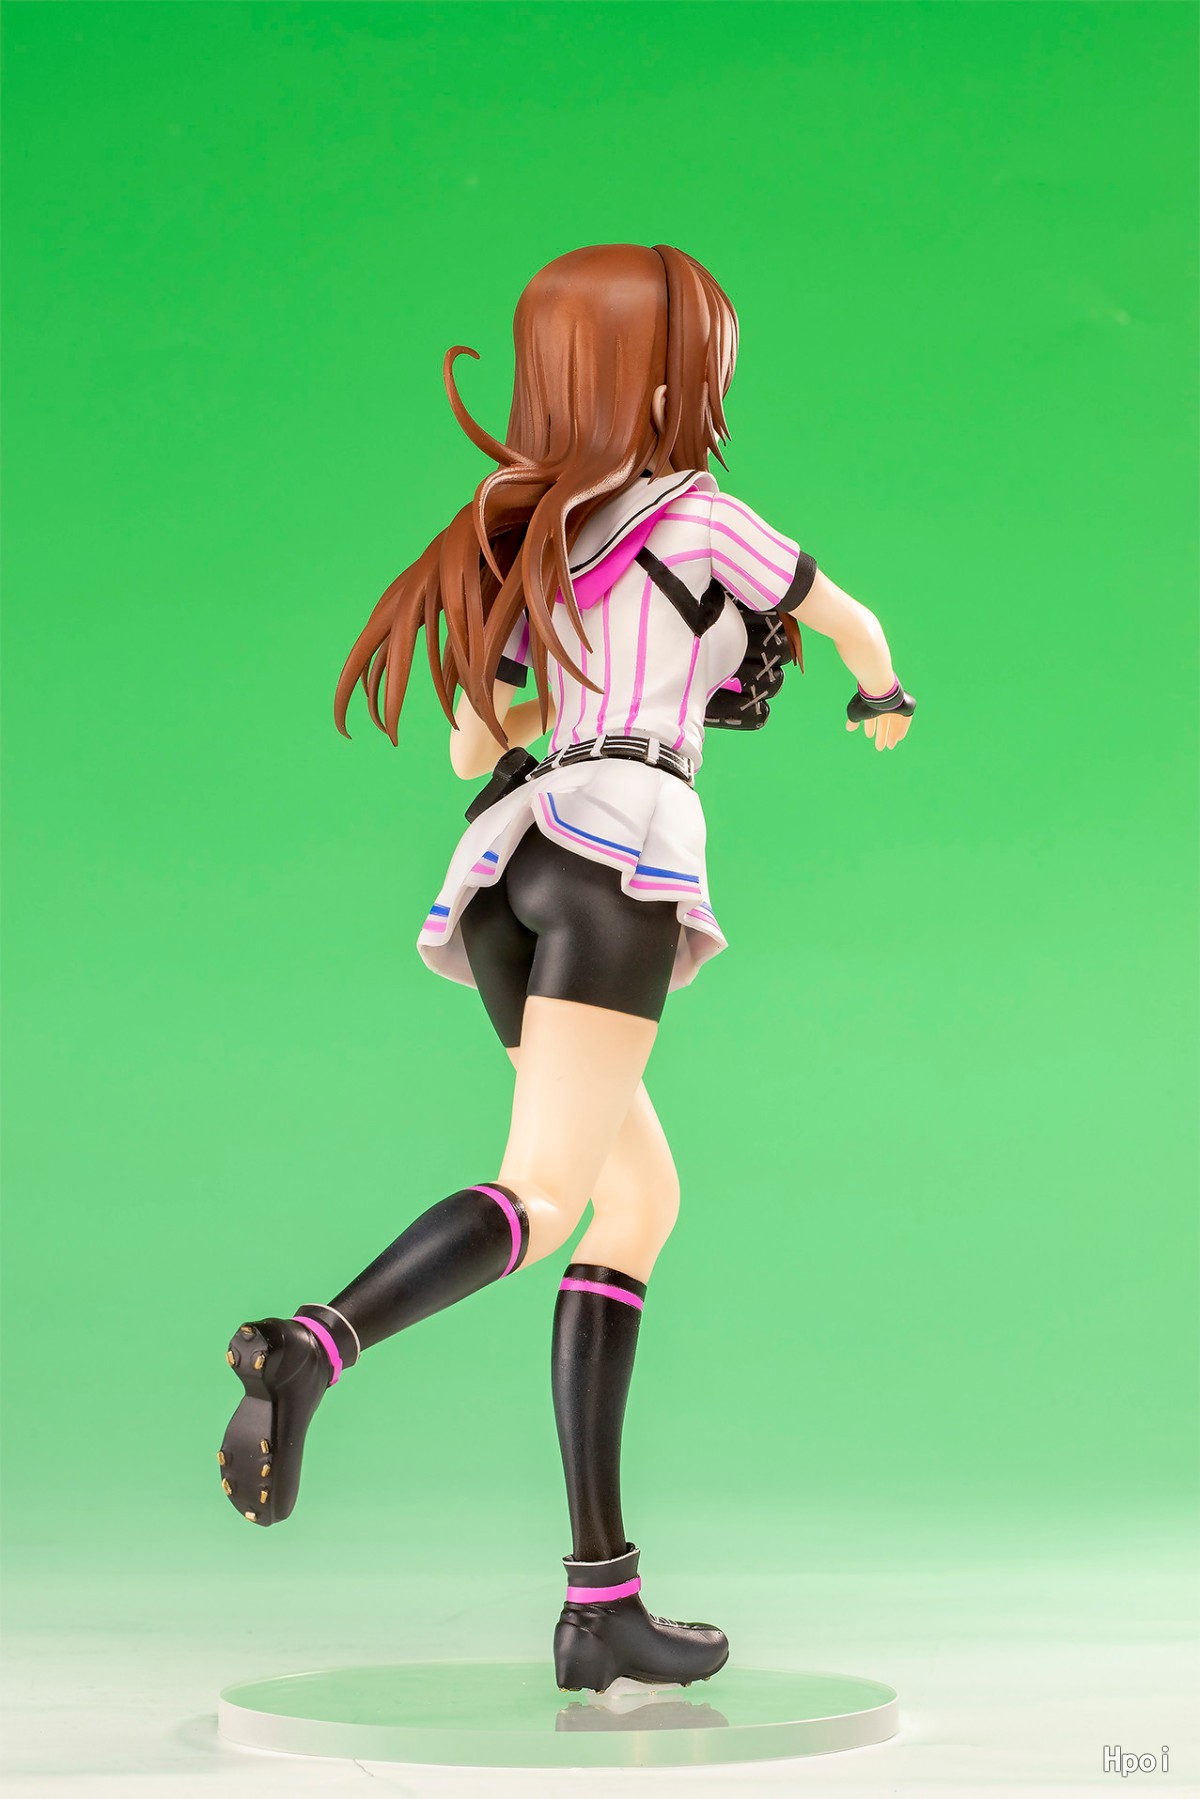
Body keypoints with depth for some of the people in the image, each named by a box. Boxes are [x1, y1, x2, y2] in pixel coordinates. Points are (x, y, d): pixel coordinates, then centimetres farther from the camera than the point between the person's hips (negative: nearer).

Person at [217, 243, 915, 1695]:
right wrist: (883, 700, 45)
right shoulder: (698, 517, 8)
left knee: (643, 1196, 10)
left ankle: (601, 1601, 2)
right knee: (542, 1195, -19)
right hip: (620, 853, -7)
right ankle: (309, 1350, -47)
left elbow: (473, 751, 30)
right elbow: (848, 620, 23)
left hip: (510, 868, 7)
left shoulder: (522, 544, 25)